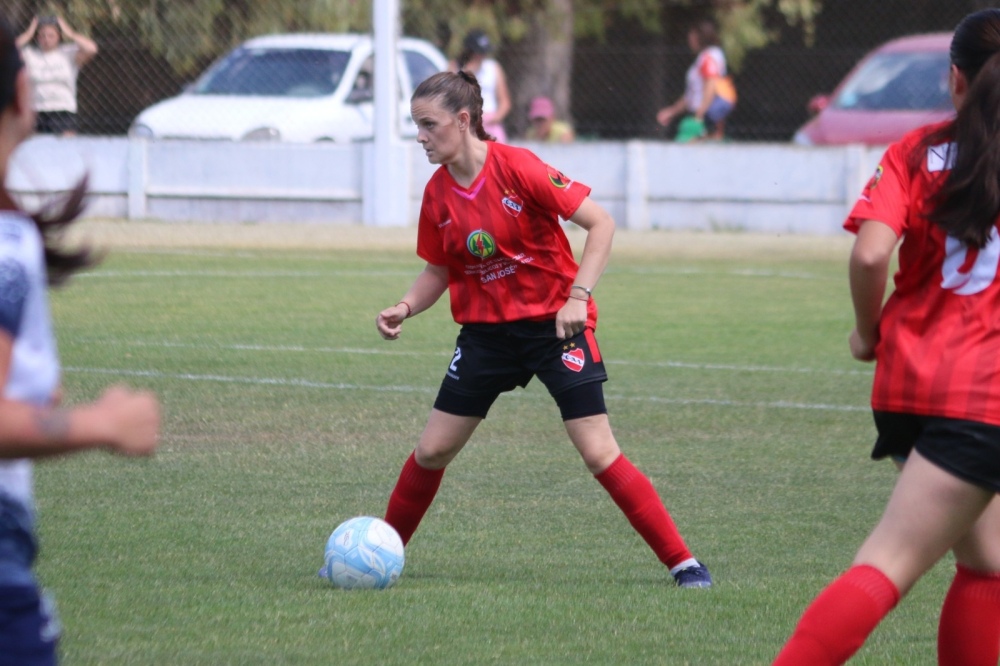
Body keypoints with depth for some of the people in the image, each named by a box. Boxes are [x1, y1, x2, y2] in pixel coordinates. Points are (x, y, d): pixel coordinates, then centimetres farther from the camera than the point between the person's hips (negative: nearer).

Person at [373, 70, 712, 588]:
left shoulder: (516, 168, -18)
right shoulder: (438, 193, 0)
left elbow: (600, 223, -16)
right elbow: (439, 271, 12)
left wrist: (578, 296, -24)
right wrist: (405, 308, -8)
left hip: (554, 325, -5)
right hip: (485, 330, 5)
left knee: (598, 452, -12)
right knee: (431, 451, 5)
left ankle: (681, 562, -5)